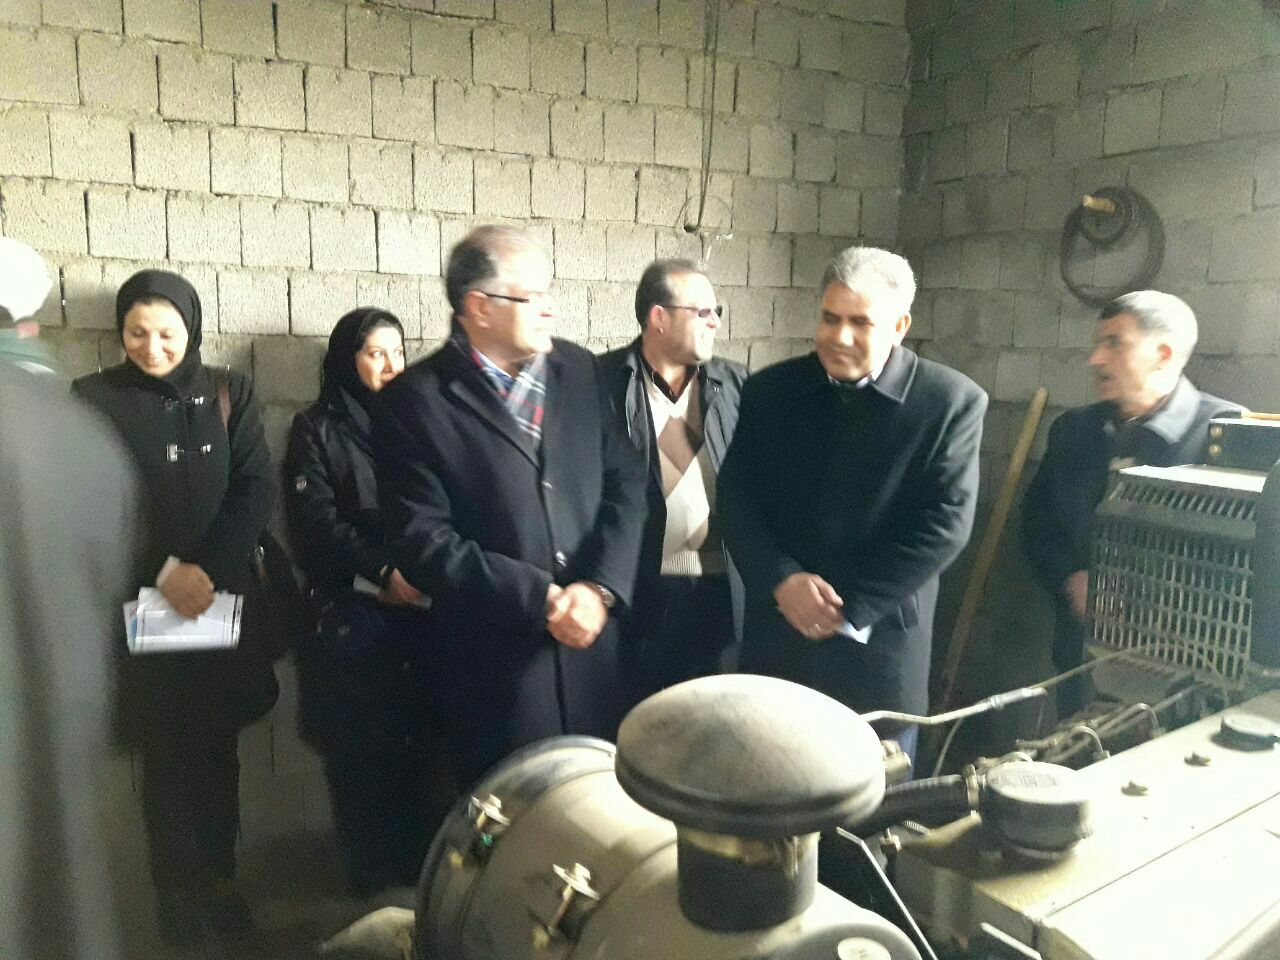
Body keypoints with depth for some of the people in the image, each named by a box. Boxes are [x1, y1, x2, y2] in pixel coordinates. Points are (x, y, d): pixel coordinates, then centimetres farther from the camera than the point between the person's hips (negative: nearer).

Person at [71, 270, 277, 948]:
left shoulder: (229, 393, 4)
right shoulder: (92, 399, -1)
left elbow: (255, 491, -2)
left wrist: (205, 569, -13)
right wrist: (162, 572, -13)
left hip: (221, 600, 2)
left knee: (216, 750, 9)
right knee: (168, 756, 5)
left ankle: (217, 878, 26)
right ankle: (177, 891, 23)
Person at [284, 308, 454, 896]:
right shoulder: (316, 430, 7)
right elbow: (315, 523, -3)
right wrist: (383, 570, -14)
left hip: (427, 608, 2)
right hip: (354, 615, -2)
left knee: (429, 737, -3)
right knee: (363, 744, -1)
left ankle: (428, 862, 12)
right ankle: (373, 870, 14)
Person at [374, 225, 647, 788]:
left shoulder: (580, 371, 6)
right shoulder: (414, 400, -7)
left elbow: (626, 484, 3)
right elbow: (424, 542, -12)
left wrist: (598, 588, -11)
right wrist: (542, 599, -15)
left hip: (594, 645, 4)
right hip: (496, 661, -4)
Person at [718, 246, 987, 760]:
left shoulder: (953, 402, -7)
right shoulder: (770, 390, 2)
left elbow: (944, 524, -11)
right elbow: (736, 499, 0)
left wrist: (849, 606, -14)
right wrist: (782, 580, -15)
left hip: (879, 645, -2)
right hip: (777, 637, 3)